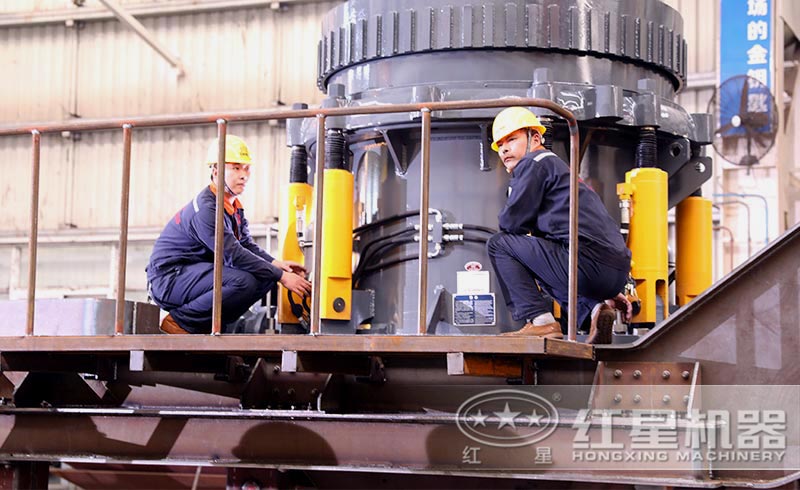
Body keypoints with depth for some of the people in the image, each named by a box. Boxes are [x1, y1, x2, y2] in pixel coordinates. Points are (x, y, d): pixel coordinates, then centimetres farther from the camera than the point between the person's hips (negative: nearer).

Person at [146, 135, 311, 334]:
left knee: (266, 275, -2)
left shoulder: (234, 207, 11)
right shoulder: (205, 209, -21)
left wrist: (276, 264, -12)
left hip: (197, 271, 10)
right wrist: (282, 276, -23)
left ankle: (205, 324, 2)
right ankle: (181, 320, -14)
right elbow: (234, 255, -25)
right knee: (243, 281, -29)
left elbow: (247, 245, 9)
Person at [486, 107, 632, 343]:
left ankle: (540, 320, -8)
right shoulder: (559, 166, 31)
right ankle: (595, 307, 10)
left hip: (588, 264, -9)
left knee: (498, 244, 1)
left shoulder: (534, 164, 3)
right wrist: (612, 291, 32)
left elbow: (512, 222, -4)